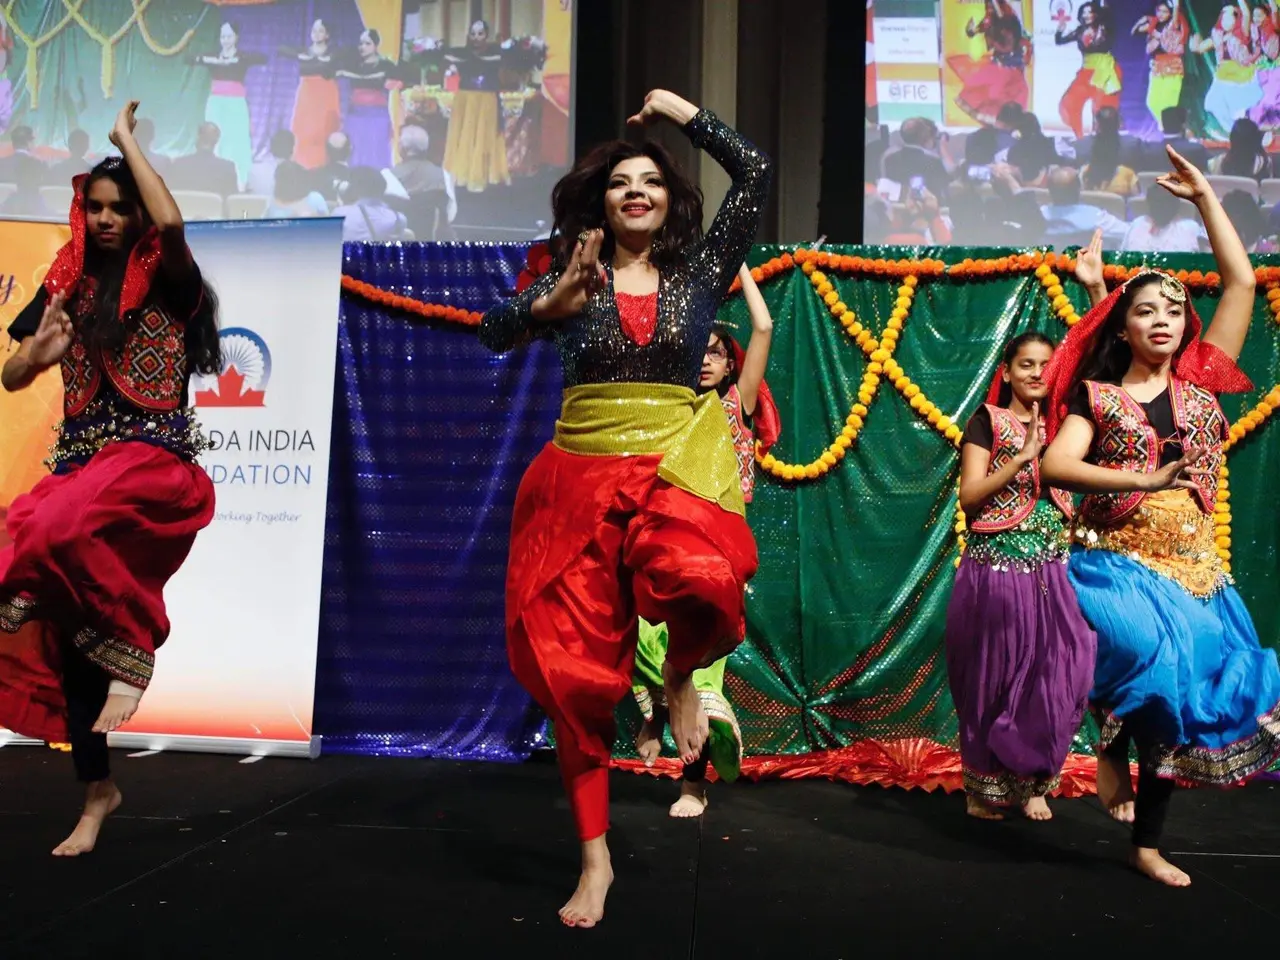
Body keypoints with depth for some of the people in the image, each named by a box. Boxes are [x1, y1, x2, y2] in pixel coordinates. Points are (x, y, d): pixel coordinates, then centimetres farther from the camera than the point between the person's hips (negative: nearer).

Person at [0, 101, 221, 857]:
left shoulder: (166, 281, 0)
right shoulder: (68, 285, 13)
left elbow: (171, 221, -23)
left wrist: (127, 140, -8)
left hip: (153, 459, -5)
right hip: (80, 462, 6)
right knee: (67, 629, 4)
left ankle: (130, 644, -12)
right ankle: (98, 789, 17)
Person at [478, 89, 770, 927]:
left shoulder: (699, 270, 8)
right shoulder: (571, 277, 8)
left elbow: (756, 174, 6)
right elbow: (494, 333, -5)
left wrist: (684, 113, 13)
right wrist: (548, 305, -22)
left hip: (674, 467, -1)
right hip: (580, 474, 1)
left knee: (701, 584, -35)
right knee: (576, 668, 0)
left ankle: (683, 676, 4)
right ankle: (596, 860, 15)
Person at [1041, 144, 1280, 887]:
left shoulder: (1202, 382, 7)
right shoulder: (1096, 396, 0)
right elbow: (1055, 466, -14)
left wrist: (1205, 197, 10)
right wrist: (1138, 479, -20)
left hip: (1192, 562, 4)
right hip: (1116, 556, -3)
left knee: (1180, 688, 4)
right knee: (1150, 652, -32)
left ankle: (1148, 844, 16)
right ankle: (1111, 746, -1)